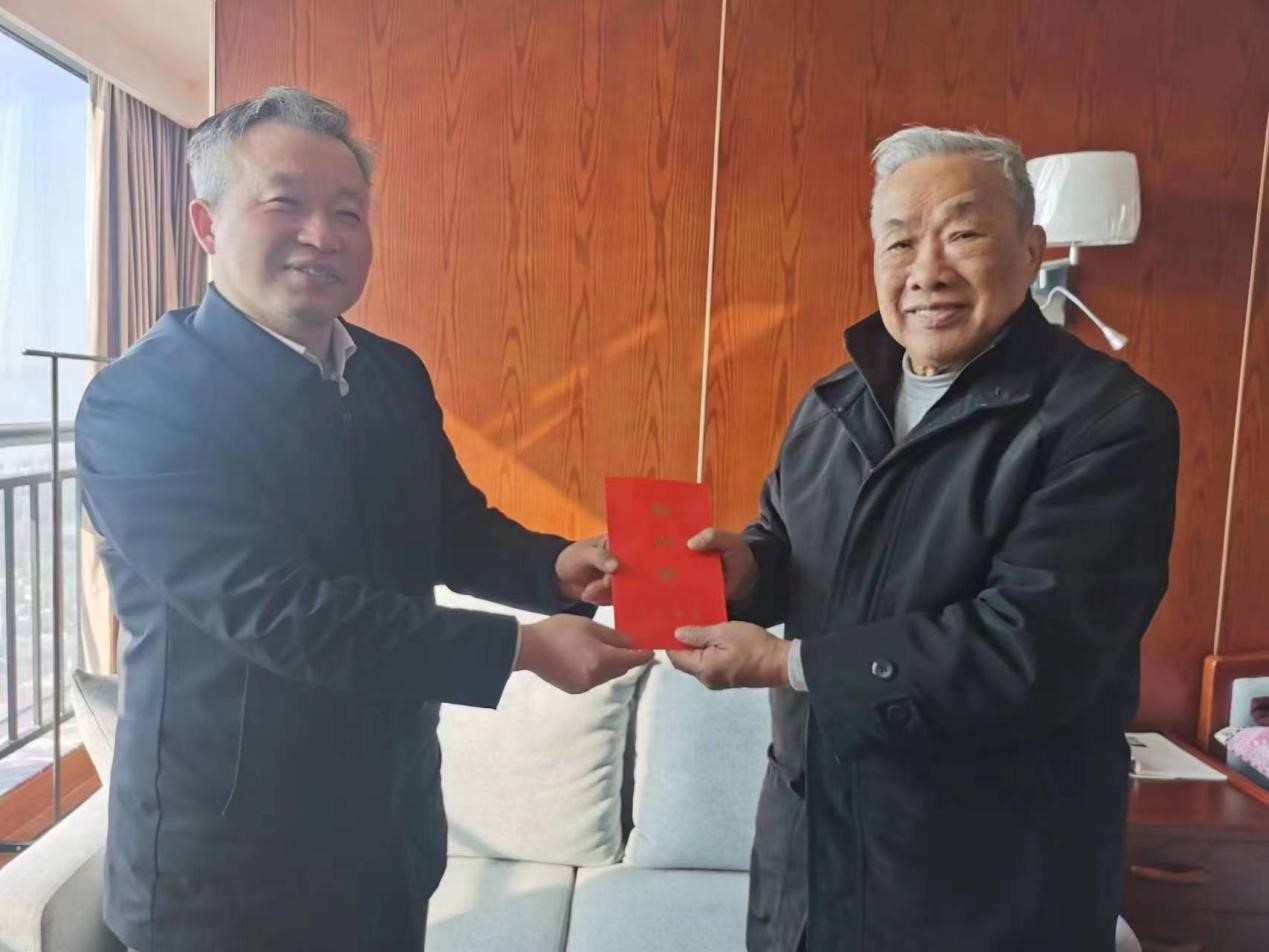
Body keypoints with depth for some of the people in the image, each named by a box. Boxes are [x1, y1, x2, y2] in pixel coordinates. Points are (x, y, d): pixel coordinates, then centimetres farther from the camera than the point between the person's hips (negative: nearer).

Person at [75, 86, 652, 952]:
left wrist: (557, 567, -13)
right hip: (229, 852, -5)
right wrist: (522, 647, -29)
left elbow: (455, 528, 8)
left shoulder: (397, 374, 1)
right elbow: (276, 606, -27)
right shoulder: (139, 402, -18)